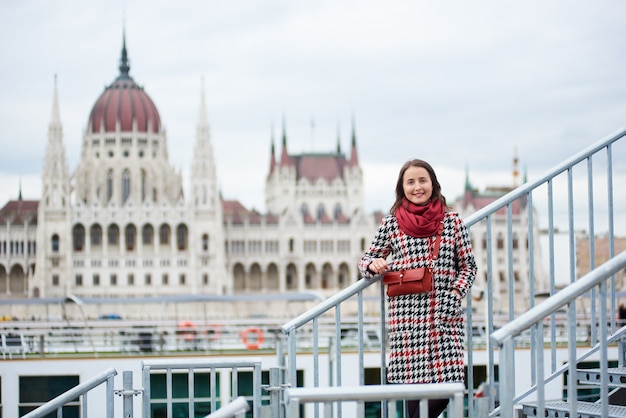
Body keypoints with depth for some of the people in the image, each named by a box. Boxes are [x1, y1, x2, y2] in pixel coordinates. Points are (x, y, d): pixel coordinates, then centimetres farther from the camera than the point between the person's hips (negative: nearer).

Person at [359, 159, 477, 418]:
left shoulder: (452, 221, 8)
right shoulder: (391, 223, 7)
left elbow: (468, 266, 12)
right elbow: (367, 260, 16)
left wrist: (456, 292, -5)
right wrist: (373, 266, -7)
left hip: (444, 316, 1)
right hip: (406, 317, 0)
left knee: (446, 384, -8)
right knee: (411, 383, -7)